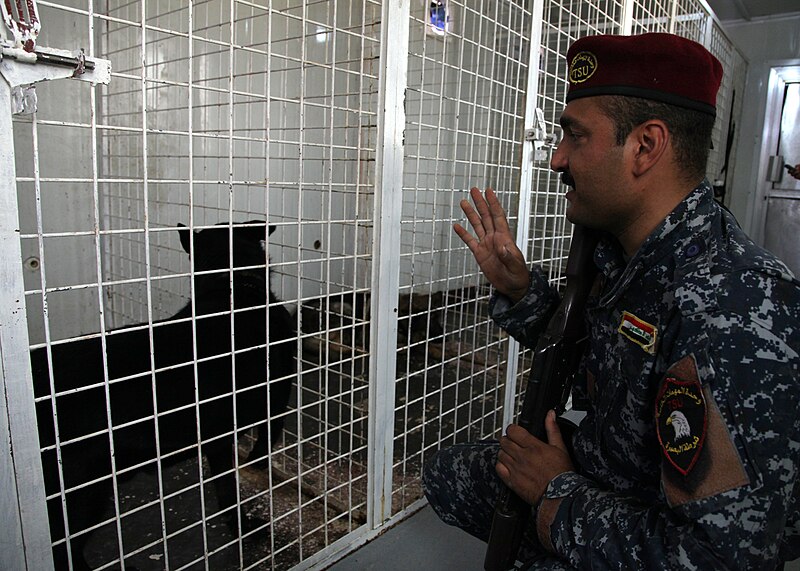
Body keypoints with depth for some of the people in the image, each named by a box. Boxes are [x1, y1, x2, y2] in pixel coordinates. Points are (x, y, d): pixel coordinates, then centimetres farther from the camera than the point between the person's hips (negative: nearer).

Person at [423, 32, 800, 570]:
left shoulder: (736, 313, -32)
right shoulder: (624, 251, -5)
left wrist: (557, 493, -19)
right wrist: (518, 289, -4)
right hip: (592, 480, 8)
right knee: (445, 473, 16)